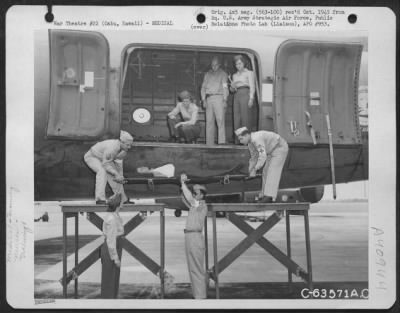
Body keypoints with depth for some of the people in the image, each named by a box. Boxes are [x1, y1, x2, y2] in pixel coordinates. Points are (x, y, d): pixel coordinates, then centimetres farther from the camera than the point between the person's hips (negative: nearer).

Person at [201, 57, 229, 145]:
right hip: (209, 98, 4)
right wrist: (204, 99, 5)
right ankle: (209, 143, 0)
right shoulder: (207, 74, 20)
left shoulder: (223, 74, 10)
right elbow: (203, 87, 17)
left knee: (220, 120, -14)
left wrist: (225, 100, -8)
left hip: (218, 97, -4)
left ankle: (222, 142, -19)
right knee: (209, 121, 0)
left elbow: (225, 87, 3)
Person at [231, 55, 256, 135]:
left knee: (245, 117, -12)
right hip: (236, 96, 5)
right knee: (236, 118, -4)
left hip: (245, 94, -5)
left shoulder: (249, 73, 10)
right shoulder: (235, 75, 25)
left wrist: (251, 99, -11)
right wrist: (232, 87, 2)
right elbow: (232, 90, 26)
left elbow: (252, 87, 1)